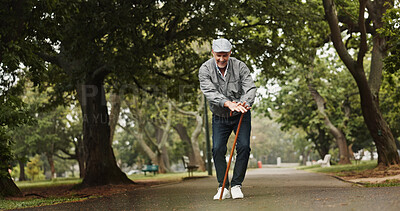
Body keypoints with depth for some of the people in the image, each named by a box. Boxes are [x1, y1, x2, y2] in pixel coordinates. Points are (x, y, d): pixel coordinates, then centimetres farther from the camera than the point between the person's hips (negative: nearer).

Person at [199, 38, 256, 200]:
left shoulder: (240, 66, -14)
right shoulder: (205, 69, -15)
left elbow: (250, 88, -24)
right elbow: (210, 92, -28)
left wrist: (245, 103, -47)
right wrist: (228, 103, -46)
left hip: (241, 115, 0)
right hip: (220, 117, 1)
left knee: (244, 146, -13)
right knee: (218, 149, -10)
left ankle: (236, 185, -1)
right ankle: (223, 187, 0)